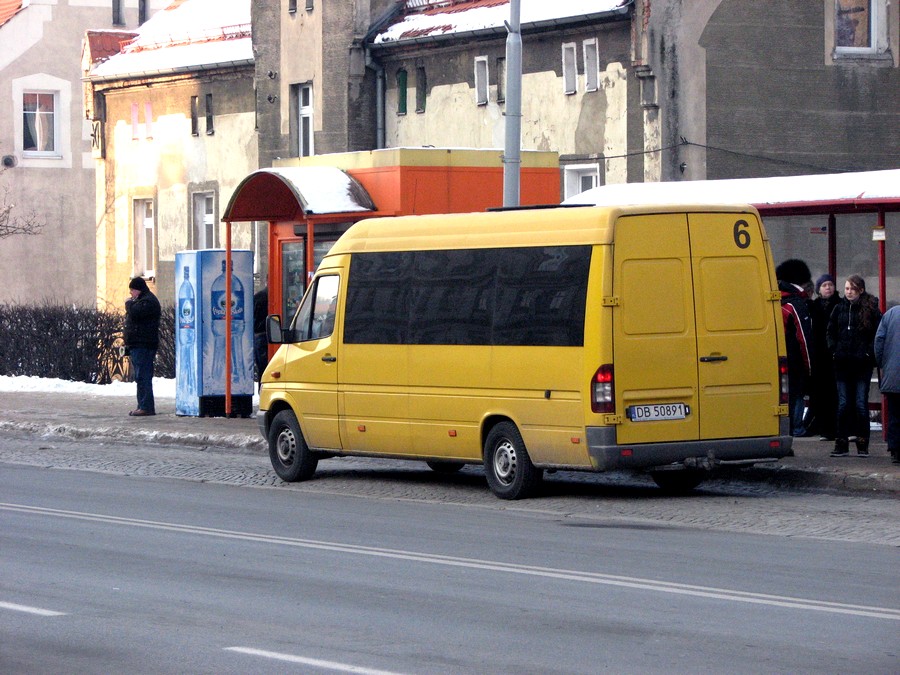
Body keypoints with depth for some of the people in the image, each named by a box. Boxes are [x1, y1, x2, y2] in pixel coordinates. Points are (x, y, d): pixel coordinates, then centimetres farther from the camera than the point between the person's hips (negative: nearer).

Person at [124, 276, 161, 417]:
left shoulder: (148, 301, -12)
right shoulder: (143, 300, 23)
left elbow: (135, 313, -25)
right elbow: (133, 315, 30)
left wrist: (129, 303, -7)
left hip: (143, 345, -11)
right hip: (138, 345, 11)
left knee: (143, 376, -13)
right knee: (141, 377, 14)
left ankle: (146, 406, -16)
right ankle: (143, 405, 18)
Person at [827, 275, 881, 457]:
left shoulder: (871, 309, -2)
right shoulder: (840, 308, 9)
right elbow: (831, 331, 17)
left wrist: (869, 352, -10)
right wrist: (834, 349, 4)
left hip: (863, 362, -3)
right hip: (843, 363, 3)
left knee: (861, 404, -2)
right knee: (843, 404, 4)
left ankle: (862, 444, 6)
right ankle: (841, 444, 9)